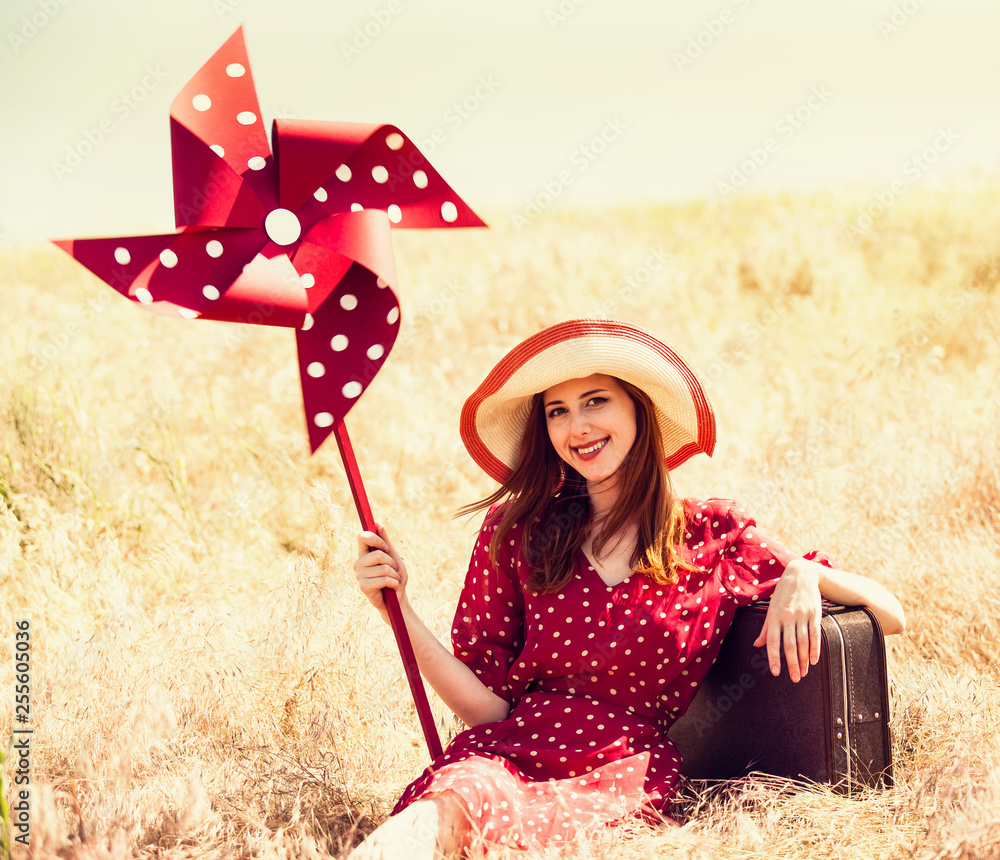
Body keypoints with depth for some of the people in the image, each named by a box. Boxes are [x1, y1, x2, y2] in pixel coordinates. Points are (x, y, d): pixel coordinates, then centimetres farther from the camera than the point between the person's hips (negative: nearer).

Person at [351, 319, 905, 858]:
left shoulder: (711, 534, 10)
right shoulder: (515, 530, 11)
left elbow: (891, 617, 12)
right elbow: (487, 703, 8)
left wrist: (805, 578, -9)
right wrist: (399, 610, -4)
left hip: (629, 777, -1)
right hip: (514, 750, 1)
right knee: (468, 781, -40)